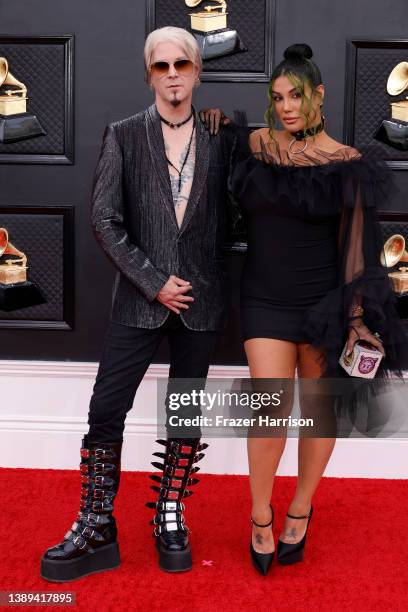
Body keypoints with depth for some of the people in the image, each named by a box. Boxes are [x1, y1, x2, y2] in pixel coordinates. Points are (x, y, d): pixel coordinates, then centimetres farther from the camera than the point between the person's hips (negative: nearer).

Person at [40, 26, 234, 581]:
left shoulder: (218, 142, 5)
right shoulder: (124, 135, 1)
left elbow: (226, 217, 12)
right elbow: (105, 220, -5)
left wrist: (201, 272, 0)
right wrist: (154, 281, -10)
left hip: (202, 298, 2)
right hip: (139, 298, -1)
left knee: (186, 413, 9)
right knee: (106, 412, -2)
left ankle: (170, 519, 25)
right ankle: (97, 528, 12)